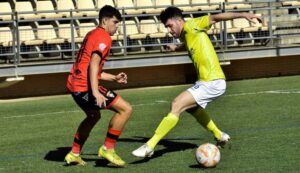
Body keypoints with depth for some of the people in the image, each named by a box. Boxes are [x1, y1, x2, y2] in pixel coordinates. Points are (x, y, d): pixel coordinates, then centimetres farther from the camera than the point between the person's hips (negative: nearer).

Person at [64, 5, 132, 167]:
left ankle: (74, 154, 36)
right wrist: (95, 92, -31)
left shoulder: (92, 35, 21)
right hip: (85, 87, -10)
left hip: (75, 85, 10)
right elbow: (93, 64, -23)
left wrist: (114, 78, 26)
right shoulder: (103, 37, -9)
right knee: (125, 109, -9)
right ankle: (108, 149, -5)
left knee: (93, 116, 34)